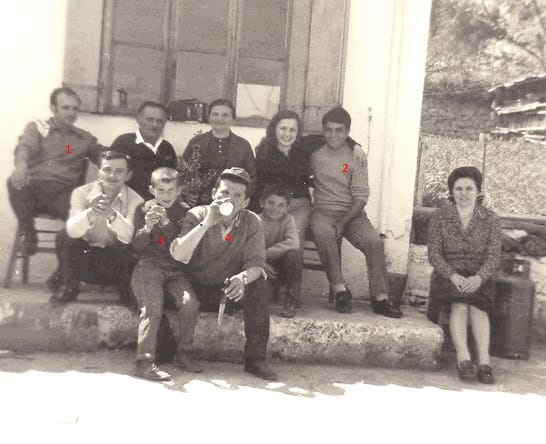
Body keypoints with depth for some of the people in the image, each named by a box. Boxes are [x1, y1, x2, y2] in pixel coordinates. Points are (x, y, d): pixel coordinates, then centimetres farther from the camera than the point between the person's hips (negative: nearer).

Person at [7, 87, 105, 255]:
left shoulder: (84, 138, 23)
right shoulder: (36, 127, 17)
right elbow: (25, 147, -5)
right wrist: (20, 164, -30)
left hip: (63, 192, 0)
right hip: (33, 186, 0)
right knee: (15, 182, -34)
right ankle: (28, 234, -11)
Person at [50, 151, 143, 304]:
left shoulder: (135, 200, -11)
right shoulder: (81, 193, -8)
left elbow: (128, 237, -28)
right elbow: (72, 231, -24)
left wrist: (112, 214, -46)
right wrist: (91, 213, -44)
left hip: (115, 262, -1)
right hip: (86, 258, 1)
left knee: (128, 247, -31)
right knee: (64, 236, -23)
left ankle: (126, 291, -4)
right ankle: (69, 287, -3)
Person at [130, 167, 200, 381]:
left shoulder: (184, 211, 11)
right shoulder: (143, 209, 8)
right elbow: (136, 247, 3)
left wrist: (167, 223, -11)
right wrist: (147, 228, -16)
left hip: (176, 271, 2)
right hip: (149, 267, -1)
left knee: (191, 302, -22)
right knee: (152, 307, -25)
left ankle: (183, 354, -5)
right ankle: (145, 361, -24)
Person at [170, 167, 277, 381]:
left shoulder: (251, 222, -4)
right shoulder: (197, 215, -10)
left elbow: (257, 263, -12)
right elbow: (177, 255, -25)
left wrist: (243, 277, -36)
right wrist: (206, 223, -33)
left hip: (230, 290, 2)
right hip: (197, 287, -2)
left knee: (260, 288, -25)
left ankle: (255, 359, -16)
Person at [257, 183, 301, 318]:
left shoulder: (287, 219, -7)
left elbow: (293, 243, -26)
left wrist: (264, 254, -27)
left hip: (281, 268, 0)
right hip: (261, 267, 0)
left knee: (294, 254, -31)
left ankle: (291, 301, -16)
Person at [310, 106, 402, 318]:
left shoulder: (356, 156, 4)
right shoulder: (315, 154, 8)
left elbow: (361, 196, -3)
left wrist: (344, 222, -17)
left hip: (352, 213, 1)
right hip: (323, 211, -1)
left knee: (374, 242, -26)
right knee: (323, 234, -36)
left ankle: (380, 297, -16)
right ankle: (339, 289, -28)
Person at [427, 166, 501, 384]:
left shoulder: (490, 219, 3)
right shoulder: (439, 217, 2)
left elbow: (493, 256, -5)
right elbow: (434, 254, -4)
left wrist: (479, 278, -24)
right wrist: (453, 276, -21)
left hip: (477, 278, 1)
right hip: (447, 275, -1)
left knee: (477, 306, -30)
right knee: (459, 306, -30)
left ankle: (484, 362, -37)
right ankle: (463, 359, -38)